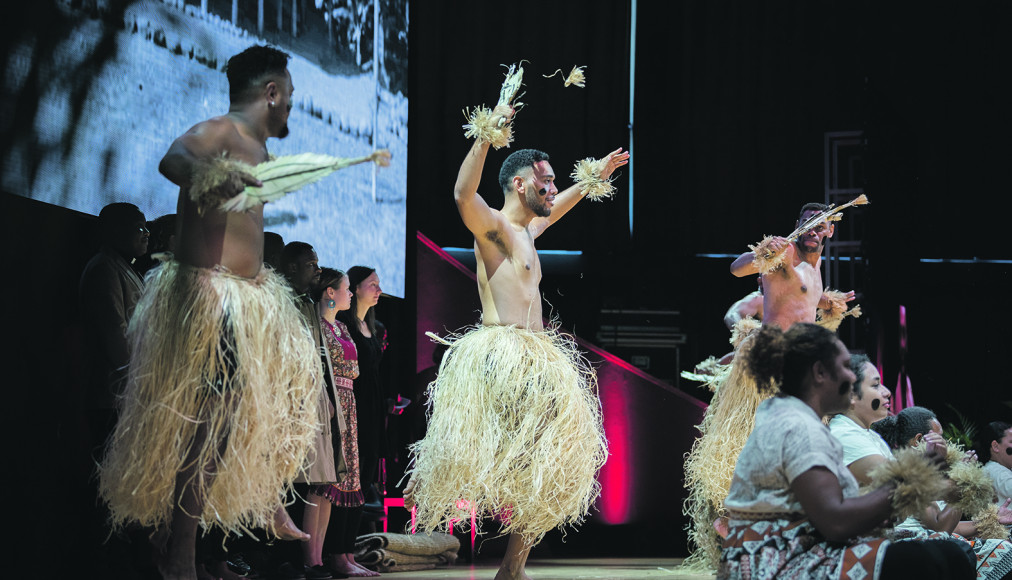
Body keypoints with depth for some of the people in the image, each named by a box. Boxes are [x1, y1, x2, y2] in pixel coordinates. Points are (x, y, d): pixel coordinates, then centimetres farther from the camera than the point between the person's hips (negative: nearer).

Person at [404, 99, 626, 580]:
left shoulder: (526, 230, 20)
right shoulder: (493, 225, -6)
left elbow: (554, 209, 43)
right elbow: (463, 194, -28)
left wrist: (594, 179, 45)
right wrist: (486, 137, -35)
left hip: (534, 358, 9)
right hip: (499, 355, -9)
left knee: (543, 460, 7)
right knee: (482, 452, -21)